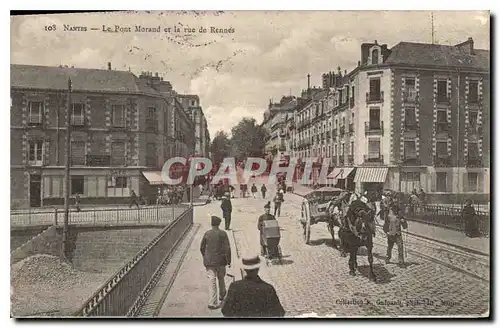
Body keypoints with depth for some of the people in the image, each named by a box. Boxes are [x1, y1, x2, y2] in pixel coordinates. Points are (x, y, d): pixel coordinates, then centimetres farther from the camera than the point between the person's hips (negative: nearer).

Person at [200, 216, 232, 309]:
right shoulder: (223, 233, -8)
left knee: (211, 280, 0)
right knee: (221, 278, 21)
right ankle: (222, 295, 41)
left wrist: (205, 257, 20)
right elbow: (227, 248, -9)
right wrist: (228, 260, 0)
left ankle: (212, 302, -5)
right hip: (220, 260, 0)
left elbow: (201, 248, 5)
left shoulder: (207, 234, -3)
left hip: (209, 260, 0)